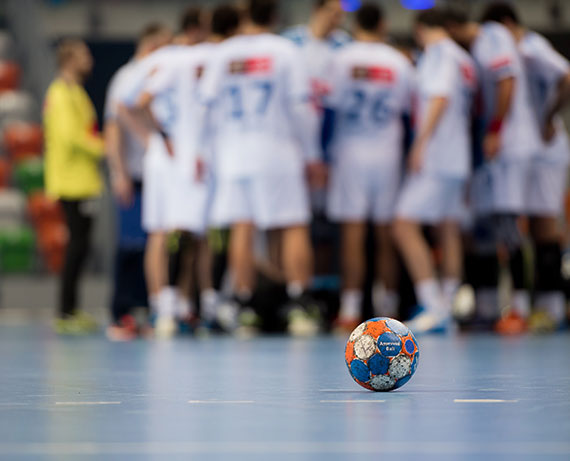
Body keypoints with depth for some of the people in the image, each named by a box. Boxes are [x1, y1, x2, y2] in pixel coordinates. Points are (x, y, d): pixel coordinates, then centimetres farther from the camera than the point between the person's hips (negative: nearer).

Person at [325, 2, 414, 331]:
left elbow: (331, 103, -6)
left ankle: (351, 310, -7)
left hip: (351, 153, -2)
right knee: (387, 235, 8)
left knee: (353, 233, -3)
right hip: (388, 153, 2)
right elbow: (409, 108, 6)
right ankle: (389, 308, 12)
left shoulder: (343, 59, -5)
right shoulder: (399, 62, 1)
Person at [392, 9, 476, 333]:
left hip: (434, 157, -9)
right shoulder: (464, 59, 18)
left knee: (405, 226, -10)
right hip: (458, 159, 9)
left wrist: (421, 142, -20)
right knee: (450, 230, 10)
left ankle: (434, 306, -16)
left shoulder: (439, 53, -7)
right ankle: (447, 309, 12)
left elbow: (440, 98, -19)